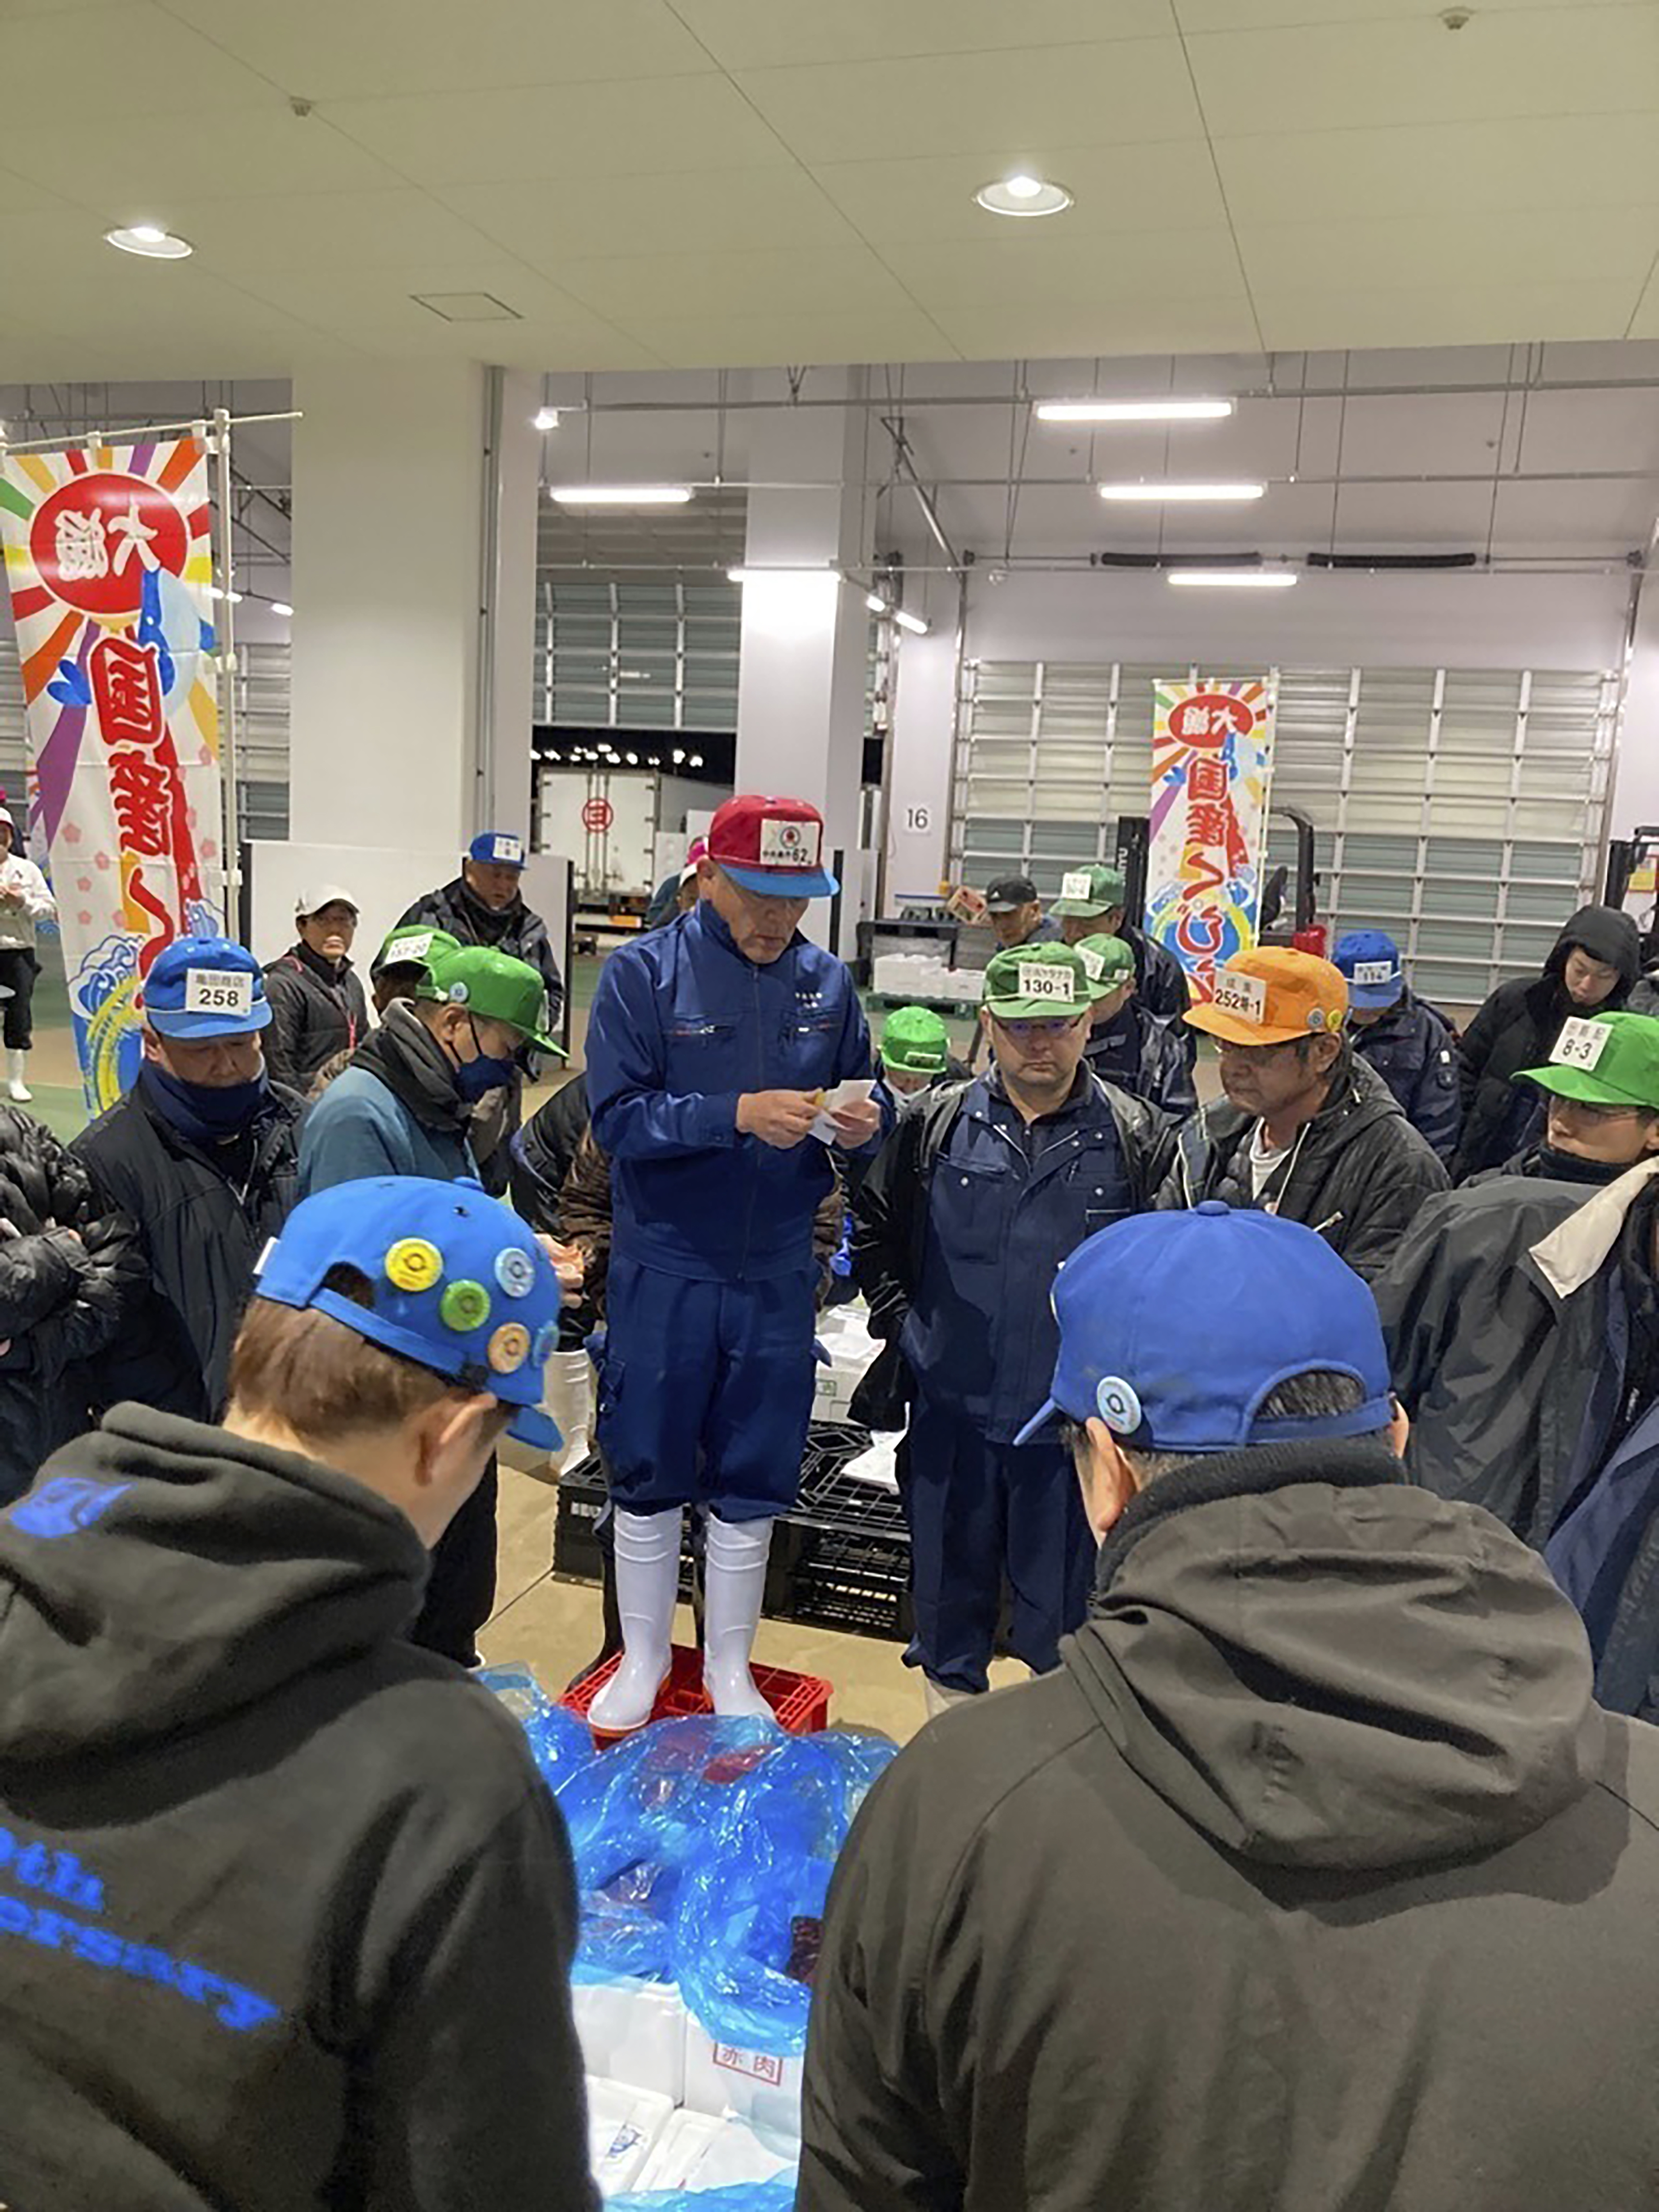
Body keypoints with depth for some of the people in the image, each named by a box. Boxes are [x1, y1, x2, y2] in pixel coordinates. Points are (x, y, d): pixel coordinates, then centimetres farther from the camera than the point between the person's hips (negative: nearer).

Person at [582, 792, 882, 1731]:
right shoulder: (643, 972, -8)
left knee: (753, 1482, 13)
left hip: (778, 1274, 3)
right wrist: (740, 1114, -28)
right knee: (648, 1474, 11)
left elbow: (865, 1104, 9)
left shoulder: (827, 982, 3)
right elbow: (618, 1118, -15)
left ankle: (730, 1669, 32)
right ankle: (643, 1660, 32)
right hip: (664, 1268, -2)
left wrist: (859, 1123, -15)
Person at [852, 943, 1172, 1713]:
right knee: (948, 1576, 18)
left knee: (1062, 1593, 9)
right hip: (951, 1405, 2)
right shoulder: (934, 1124, 0)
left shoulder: (1136, 1137, -4)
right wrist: (898, 1318, 5)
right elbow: (873, 1226, 12)